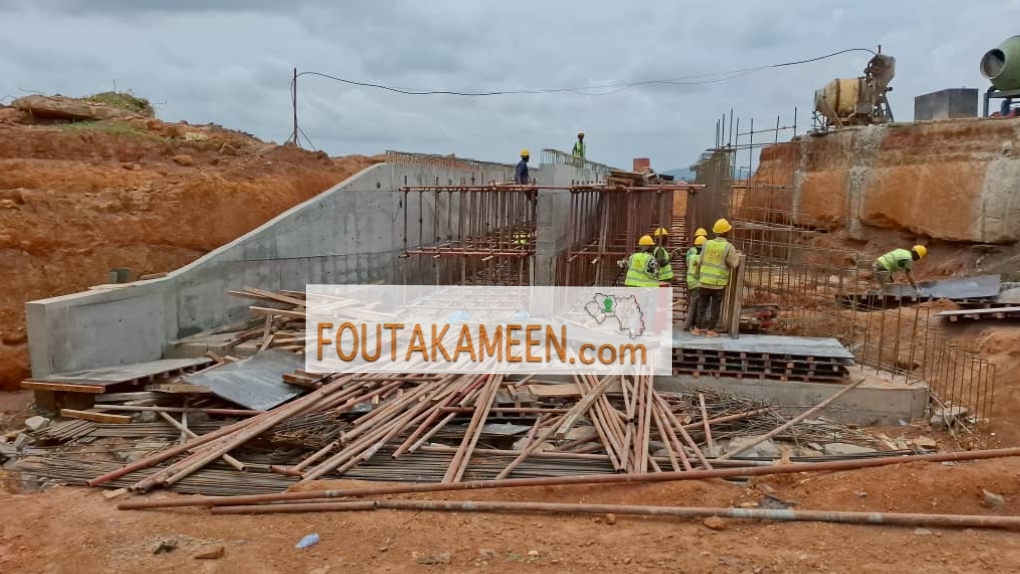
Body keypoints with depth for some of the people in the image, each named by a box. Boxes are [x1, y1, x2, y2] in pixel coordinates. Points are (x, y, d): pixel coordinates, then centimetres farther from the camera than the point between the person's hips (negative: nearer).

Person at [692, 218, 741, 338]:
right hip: (719, 283, -3)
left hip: (704, 281, 3)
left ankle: (698, 329, 19)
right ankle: (711, 331, 12)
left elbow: (700, 262, 1)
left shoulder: (706, 244, -1)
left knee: (702, 306, 14)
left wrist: (699, 275, 14)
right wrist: (738, 256, 6)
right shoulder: (729, 247, -10)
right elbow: (734, 265, -13)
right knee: (715, 308, 9)